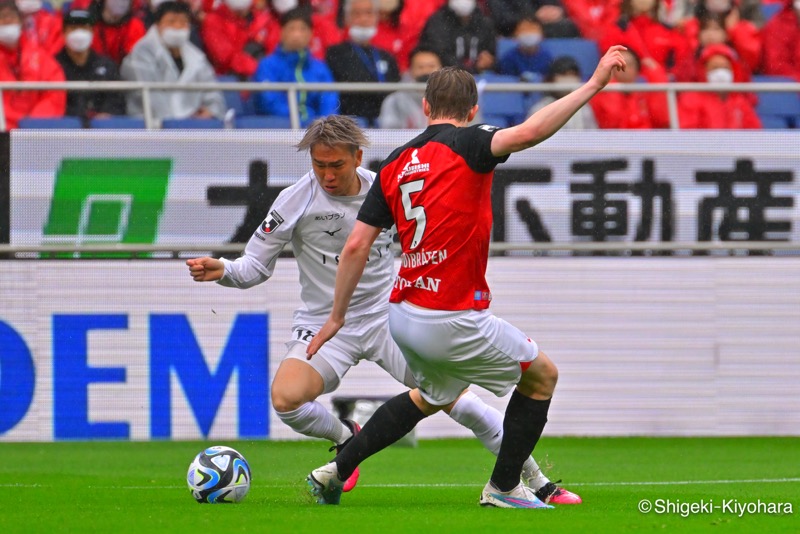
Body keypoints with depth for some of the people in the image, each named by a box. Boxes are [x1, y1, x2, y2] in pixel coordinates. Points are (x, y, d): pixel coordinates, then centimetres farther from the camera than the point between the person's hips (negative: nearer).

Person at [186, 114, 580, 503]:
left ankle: (539, 482, 5)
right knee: (285, 398, -29)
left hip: (386, 319, 1)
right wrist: (222, 271, -24)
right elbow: (256, 266, -5)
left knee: (458, 401, -9)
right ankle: (345, 439, 4)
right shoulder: (296, 201, -11)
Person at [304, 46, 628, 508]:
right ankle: (503, 488, 18)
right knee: (542, 375, 14)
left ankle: (337, 470, 29)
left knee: (435, 396, 33)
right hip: (452, 319, -7)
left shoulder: (396, 165, 10)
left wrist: (337, 317, 14)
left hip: (403, 314, 7)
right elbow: (528, 133, -28)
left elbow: (356, 246, 7)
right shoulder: (466, 145, -9)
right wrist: (594, 84, -28)